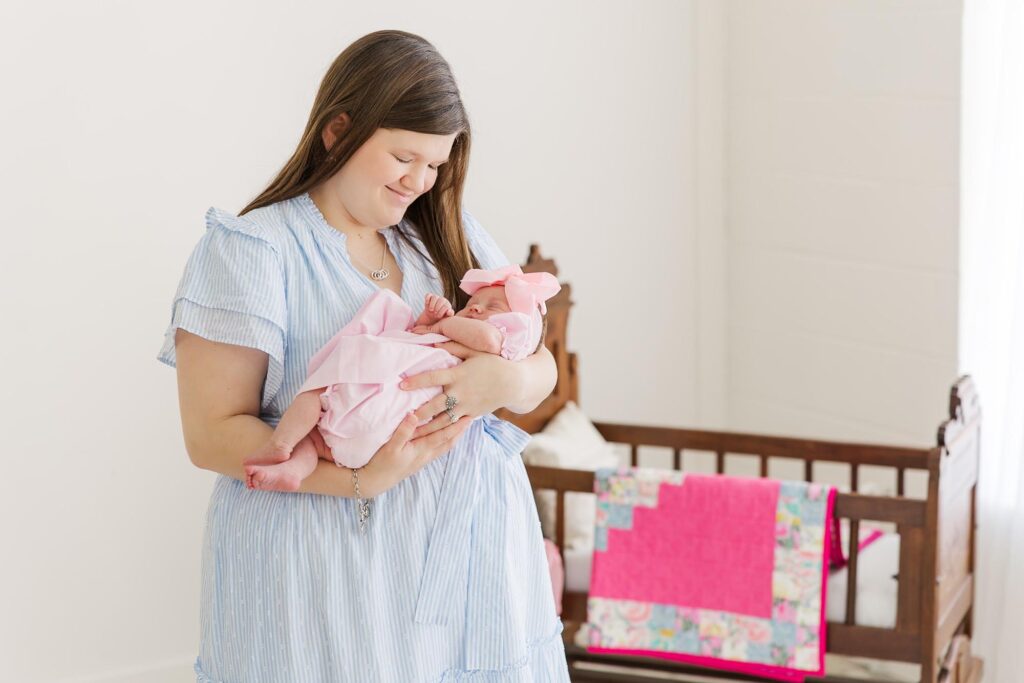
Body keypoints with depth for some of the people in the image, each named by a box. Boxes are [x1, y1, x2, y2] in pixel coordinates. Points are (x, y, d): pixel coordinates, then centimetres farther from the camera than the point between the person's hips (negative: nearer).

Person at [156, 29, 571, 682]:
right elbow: (212, 433, -11)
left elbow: (541, 369, 8)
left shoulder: (451, 236, 9)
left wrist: (509, 379, -17)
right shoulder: (249, 249, -7)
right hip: (324, 572, -4)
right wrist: (361, 477, -23)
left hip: (473, 549, 5)